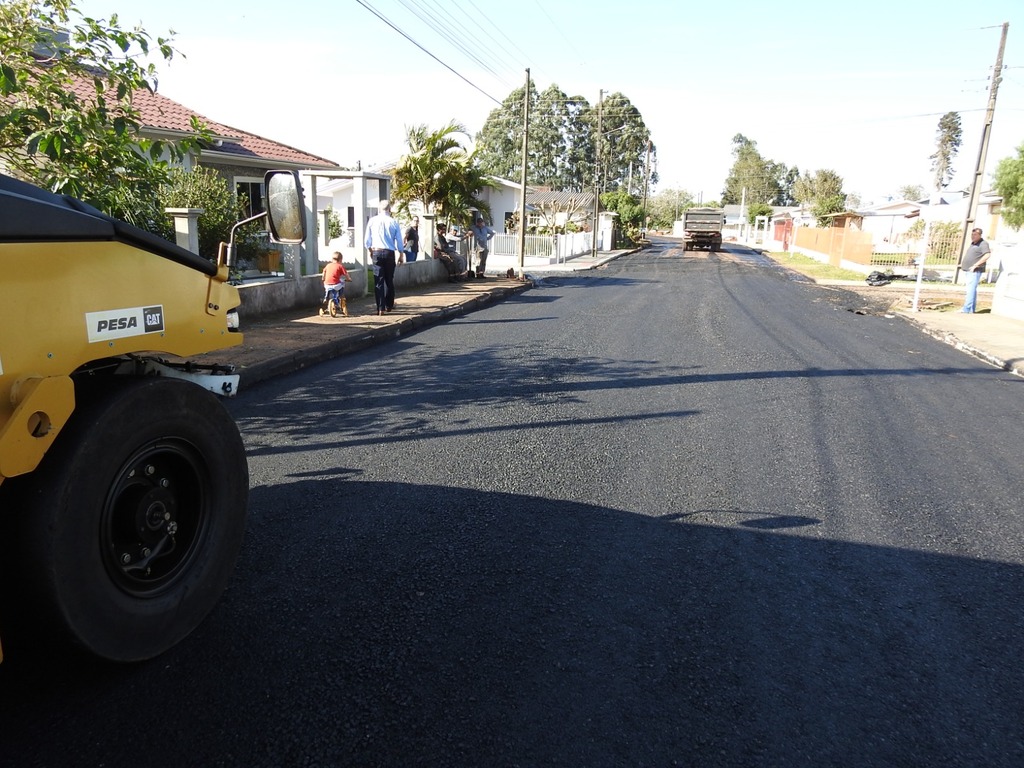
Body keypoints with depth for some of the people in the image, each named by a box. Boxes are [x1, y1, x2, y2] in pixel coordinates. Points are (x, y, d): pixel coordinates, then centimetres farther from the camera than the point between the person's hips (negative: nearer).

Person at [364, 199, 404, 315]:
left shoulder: (372, 221, -1)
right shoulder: (394, 223, -2)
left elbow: (367, 241, 3)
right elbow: (399, 243, 3)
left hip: (376, 252, 0)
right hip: (390, 253, 0)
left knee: (379, 281, 1)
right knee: (389, 280, 14)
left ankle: (381, 308, -5)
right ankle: (389, 306, 24)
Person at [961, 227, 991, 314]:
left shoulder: (983, 244, -7)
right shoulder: (972, 244, 19)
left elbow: (987, 255, -22)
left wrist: (975, 265, -23)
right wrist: (963, 265, 20)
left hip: (974, 271, -9)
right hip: (967, 271, 9)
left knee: (971, 290, -14)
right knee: (972, 290, 12)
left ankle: (966, 310, -19)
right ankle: (971, 310, 15)